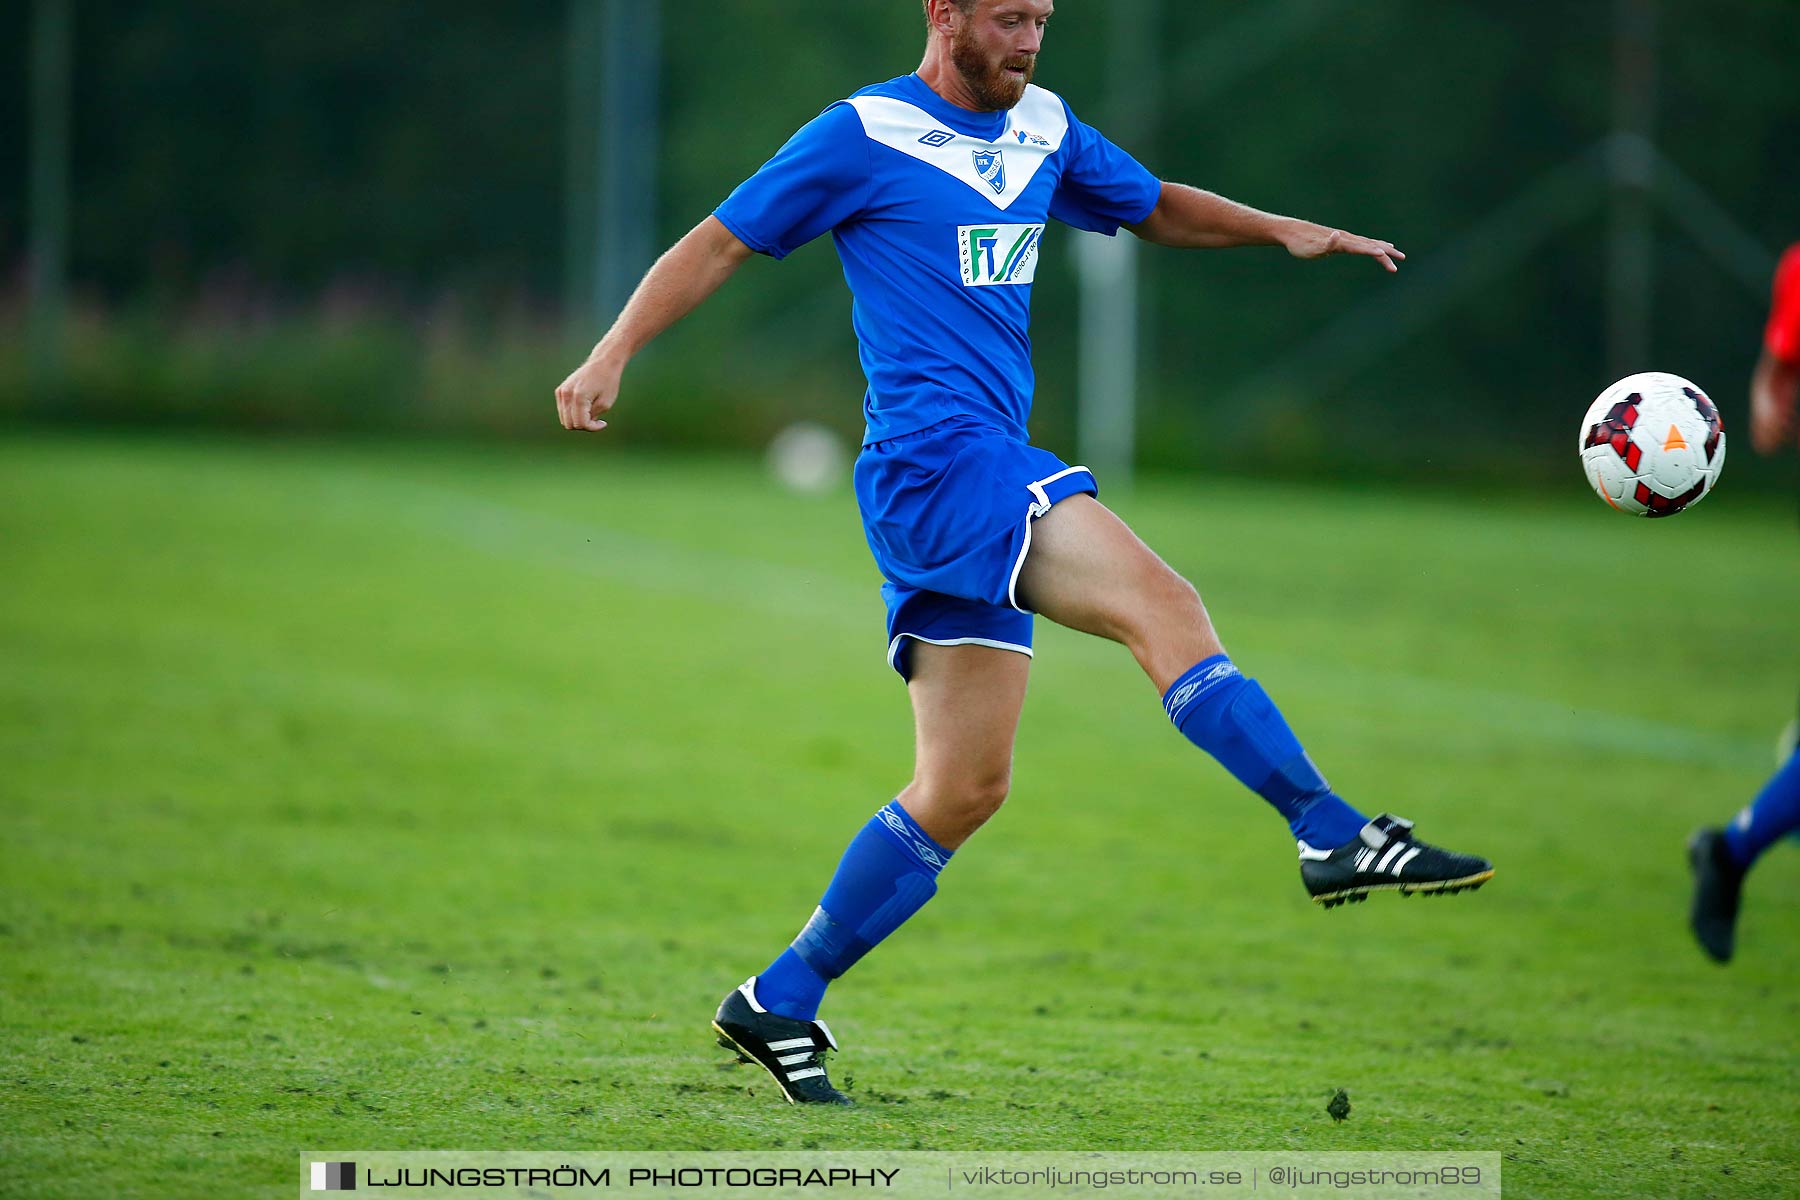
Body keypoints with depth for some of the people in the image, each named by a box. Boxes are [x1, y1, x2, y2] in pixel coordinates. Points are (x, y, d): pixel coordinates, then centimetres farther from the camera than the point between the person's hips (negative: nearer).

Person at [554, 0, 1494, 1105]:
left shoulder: (1043, 131, 19)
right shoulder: (864, 136, -2)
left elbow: (1156, 208, 33)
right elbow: (721, 244, 1)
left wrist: (1282, 231, 18)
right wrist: (613, 354, -8)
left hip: (988, 477, 8)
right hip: (935, 458, -8)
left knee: (963, 787, 6)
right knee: (1163, 606, -24)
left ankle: (780, 1004, 14)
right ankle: (1335, 838, -30)